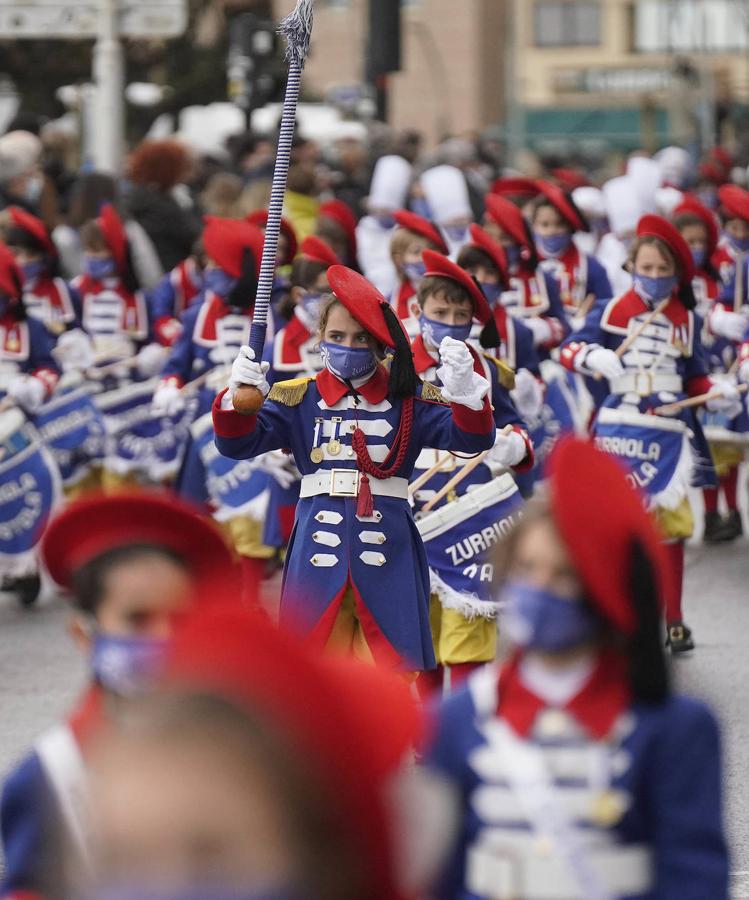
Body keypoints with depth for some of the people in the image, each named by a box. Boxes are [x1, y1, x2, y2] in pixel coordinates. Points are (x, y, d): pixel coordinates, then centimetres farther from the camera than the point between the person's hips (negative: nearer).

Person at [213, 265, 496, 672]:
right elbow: (238, 443, -1)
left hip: (388, 544, -1)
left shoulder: (408, 400, 5)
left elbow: (471, 438, -5)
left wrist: (465, 393, -27)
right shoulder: (299, 398, 7)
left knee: (398, 654, 0)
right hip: (318, 544, 1)